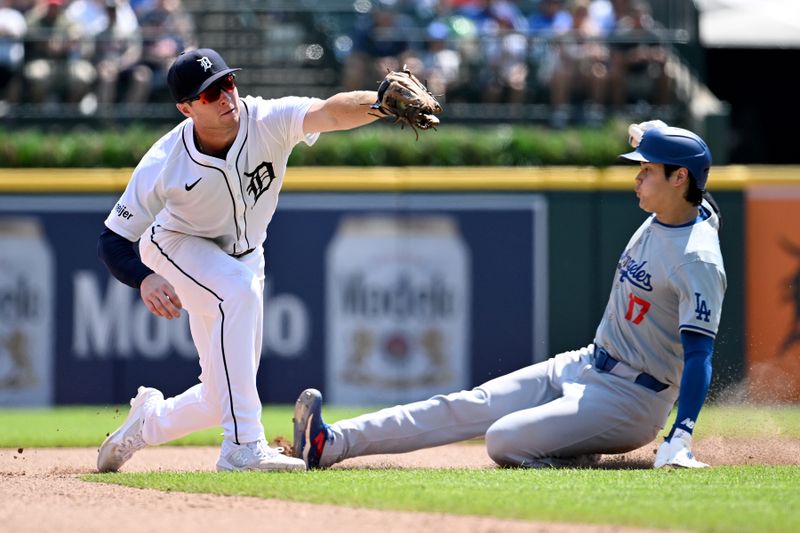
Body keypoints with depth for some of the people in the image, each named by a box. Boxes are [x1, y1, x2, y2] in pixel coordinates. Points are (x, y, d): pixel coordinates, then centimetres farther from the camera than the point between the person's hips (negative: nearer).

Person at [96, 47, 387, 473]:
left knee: (220, 399, 4)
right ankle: (243, 448, -36)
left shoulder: (267, 121, -29)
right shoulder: (163, 165, -30)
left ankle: (149, 419, 39)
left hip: (243, 257, 4)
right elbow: (113, 241, -23)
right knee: (239, 290, -37)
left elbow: (329, 113, -48)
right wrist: (145, 280, -44)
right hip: (177, 246, -4)